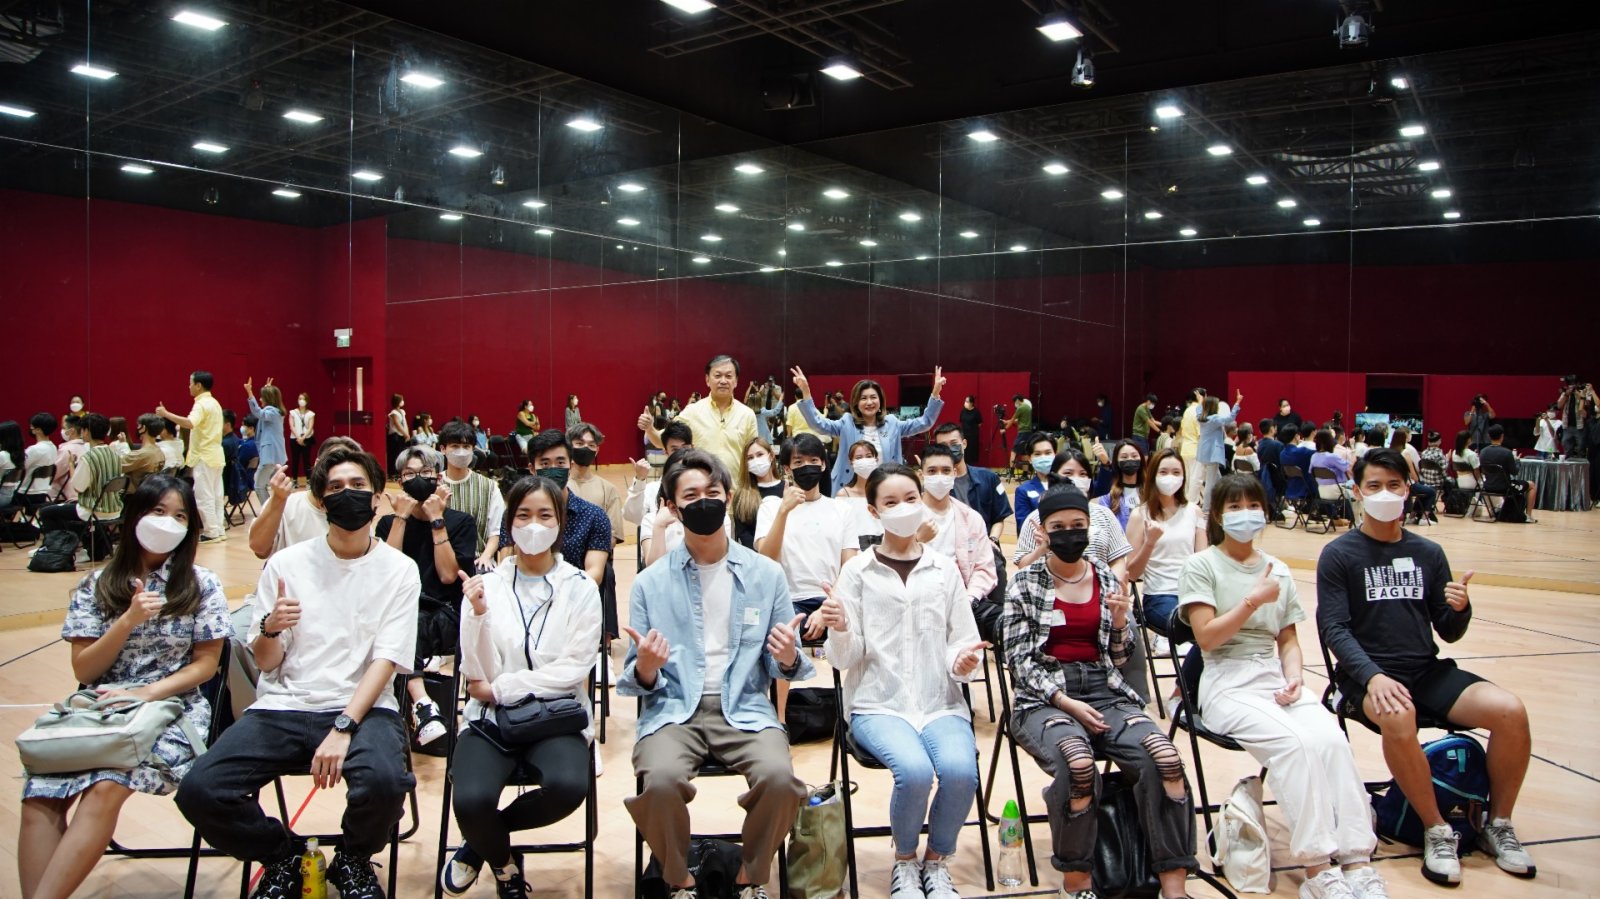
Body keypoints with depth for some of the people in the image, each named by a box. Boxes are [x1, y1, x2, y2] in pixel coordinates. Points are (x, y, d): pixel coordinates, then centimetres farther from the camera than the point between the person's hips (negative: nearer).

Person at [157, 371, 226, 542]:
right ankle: (219, 529, 12)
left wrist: (166, 414, -27)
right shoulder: (214, 403, 16)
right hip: (215, 455, 9)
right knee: (215, 494, 10)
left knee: (204, 496, -5)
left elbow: (190, 423, -32)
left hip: (204, 457, -9)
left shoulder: (202, 404, -15)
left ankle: (211, 532, -3)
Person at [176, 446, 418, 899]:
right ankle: (284, 855, 11)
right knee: (199, 791, -21)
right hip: (284, 708, 3)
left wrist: (343, 728, -20)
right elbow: (266, 663, 9)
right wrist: (271, 628, -14)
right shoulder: (286, 564, 8)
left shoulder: (399, 570, 2)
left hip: (363, 707, -2)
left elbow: (385, 660, -6)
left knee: (383, 782, -34)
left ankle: (354, 859, 4)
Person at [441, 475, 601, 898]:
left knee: (567, 786, -32)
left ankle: (480, 840, 2)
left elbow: (574, 667, -6)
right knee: (471, 799, -29)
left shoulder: (580, 588, 3)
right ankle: (504, 865, 10)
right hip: (492, 718, 1)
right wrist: (478, 614, -17)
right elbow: (477, 676, -1)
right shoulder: (485, 584, 5)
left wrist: (500, 687, -12)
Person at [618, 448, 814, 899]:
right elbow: (635, 681, 7)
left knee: (779, 776, -28)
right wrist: (644, 669, -17)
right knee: (662, 779, -30)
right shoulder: (650, 583, 5)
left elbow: (780, 668, 10)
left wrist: (789, 659, -14)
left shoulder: (766, 574, 6)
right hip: (673, 708, 0)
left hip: (744, 706, 0)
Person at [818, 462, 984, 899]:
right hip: (878, 703, -1)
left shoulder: (944, 568, 9)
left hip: (941, 701, 2)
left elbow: (961, 643, 10)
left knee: (960, 768, -28)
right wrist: (840, 630, -22)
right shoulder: (858, 571, 4)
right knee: (914, 770, -30)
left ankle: (936, 863, 1)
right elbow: (846, 659, -1)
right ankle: (905, 863, 1)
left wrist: (963, 661, -13)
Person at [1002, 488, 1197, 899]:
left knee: (1165, 758, -26)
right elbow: (1019, 659, -2)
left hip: (1104, 691, 4)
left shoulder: (1107, 579, 13)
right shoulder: (1025, 583, 3)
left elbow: (1119, 658, 16)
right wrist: (1066, 702, -14)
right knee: (1078, 763, -35)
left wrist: (1120, 621, -5)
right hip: (1044, 697, -3)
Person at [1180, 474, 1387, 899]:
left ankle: (1357, 862, -21)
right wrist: (1254, 600, -11)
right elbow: (1207, 637, -8)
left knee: (1332, 739, -25)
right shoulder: (1201, 566, 1)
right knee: (1294, 742, -30)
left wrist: (1295, 677, -4)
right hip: (1227, 684, -4)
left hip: (1277, 680, 5)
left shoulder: (1278, 571, 18)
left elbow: (1289, 641, 16)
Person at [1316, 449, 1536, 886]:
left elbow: (1449, 633, 11)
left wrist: (1460, 608, -13)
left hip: (1428, 671, 4)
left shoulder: (1428, 553, 11)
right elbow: (1334, 628, -9)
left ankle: (1498, 826, 1)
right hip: (1368, 675, -4)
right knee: (1397, 717, -36)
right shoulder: (1339, 554, -1)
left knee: (1511, 711, -20)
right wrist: (1373, 676, -26)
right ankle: (1438, 831, -15)